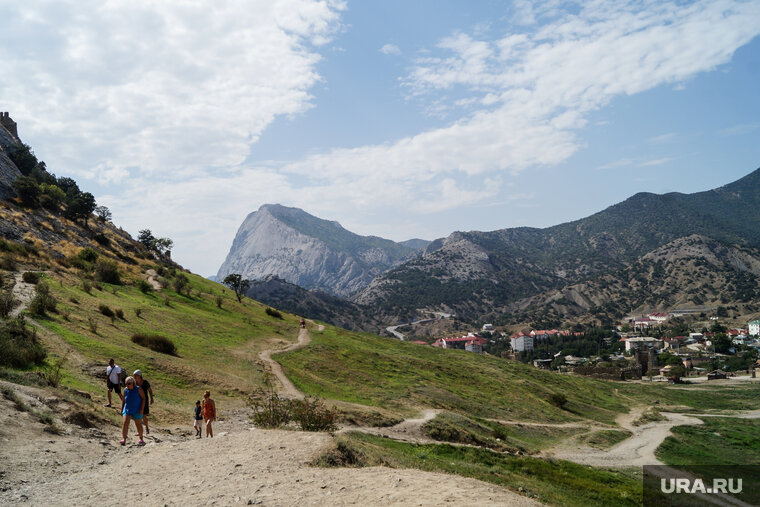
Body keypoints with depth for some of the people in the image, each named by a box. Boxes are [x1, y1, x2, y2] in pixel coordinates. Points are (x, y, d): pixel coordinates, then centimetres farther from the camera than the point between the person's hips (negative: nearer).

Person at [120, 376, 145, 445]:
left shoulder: (138, 389, -10)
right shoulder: (125, 390, 0)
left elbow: (143, 398, -7)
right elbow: (123, 400, 12)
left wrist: (142, 409, -12)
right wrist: (122, 409, 11)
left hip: (137, 411, -2)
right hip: (127, 409, 2)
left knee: (138, 424, 7)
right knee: (125, 423, -15)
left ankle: (141, 439, 23)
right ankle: (123, 439, -17)